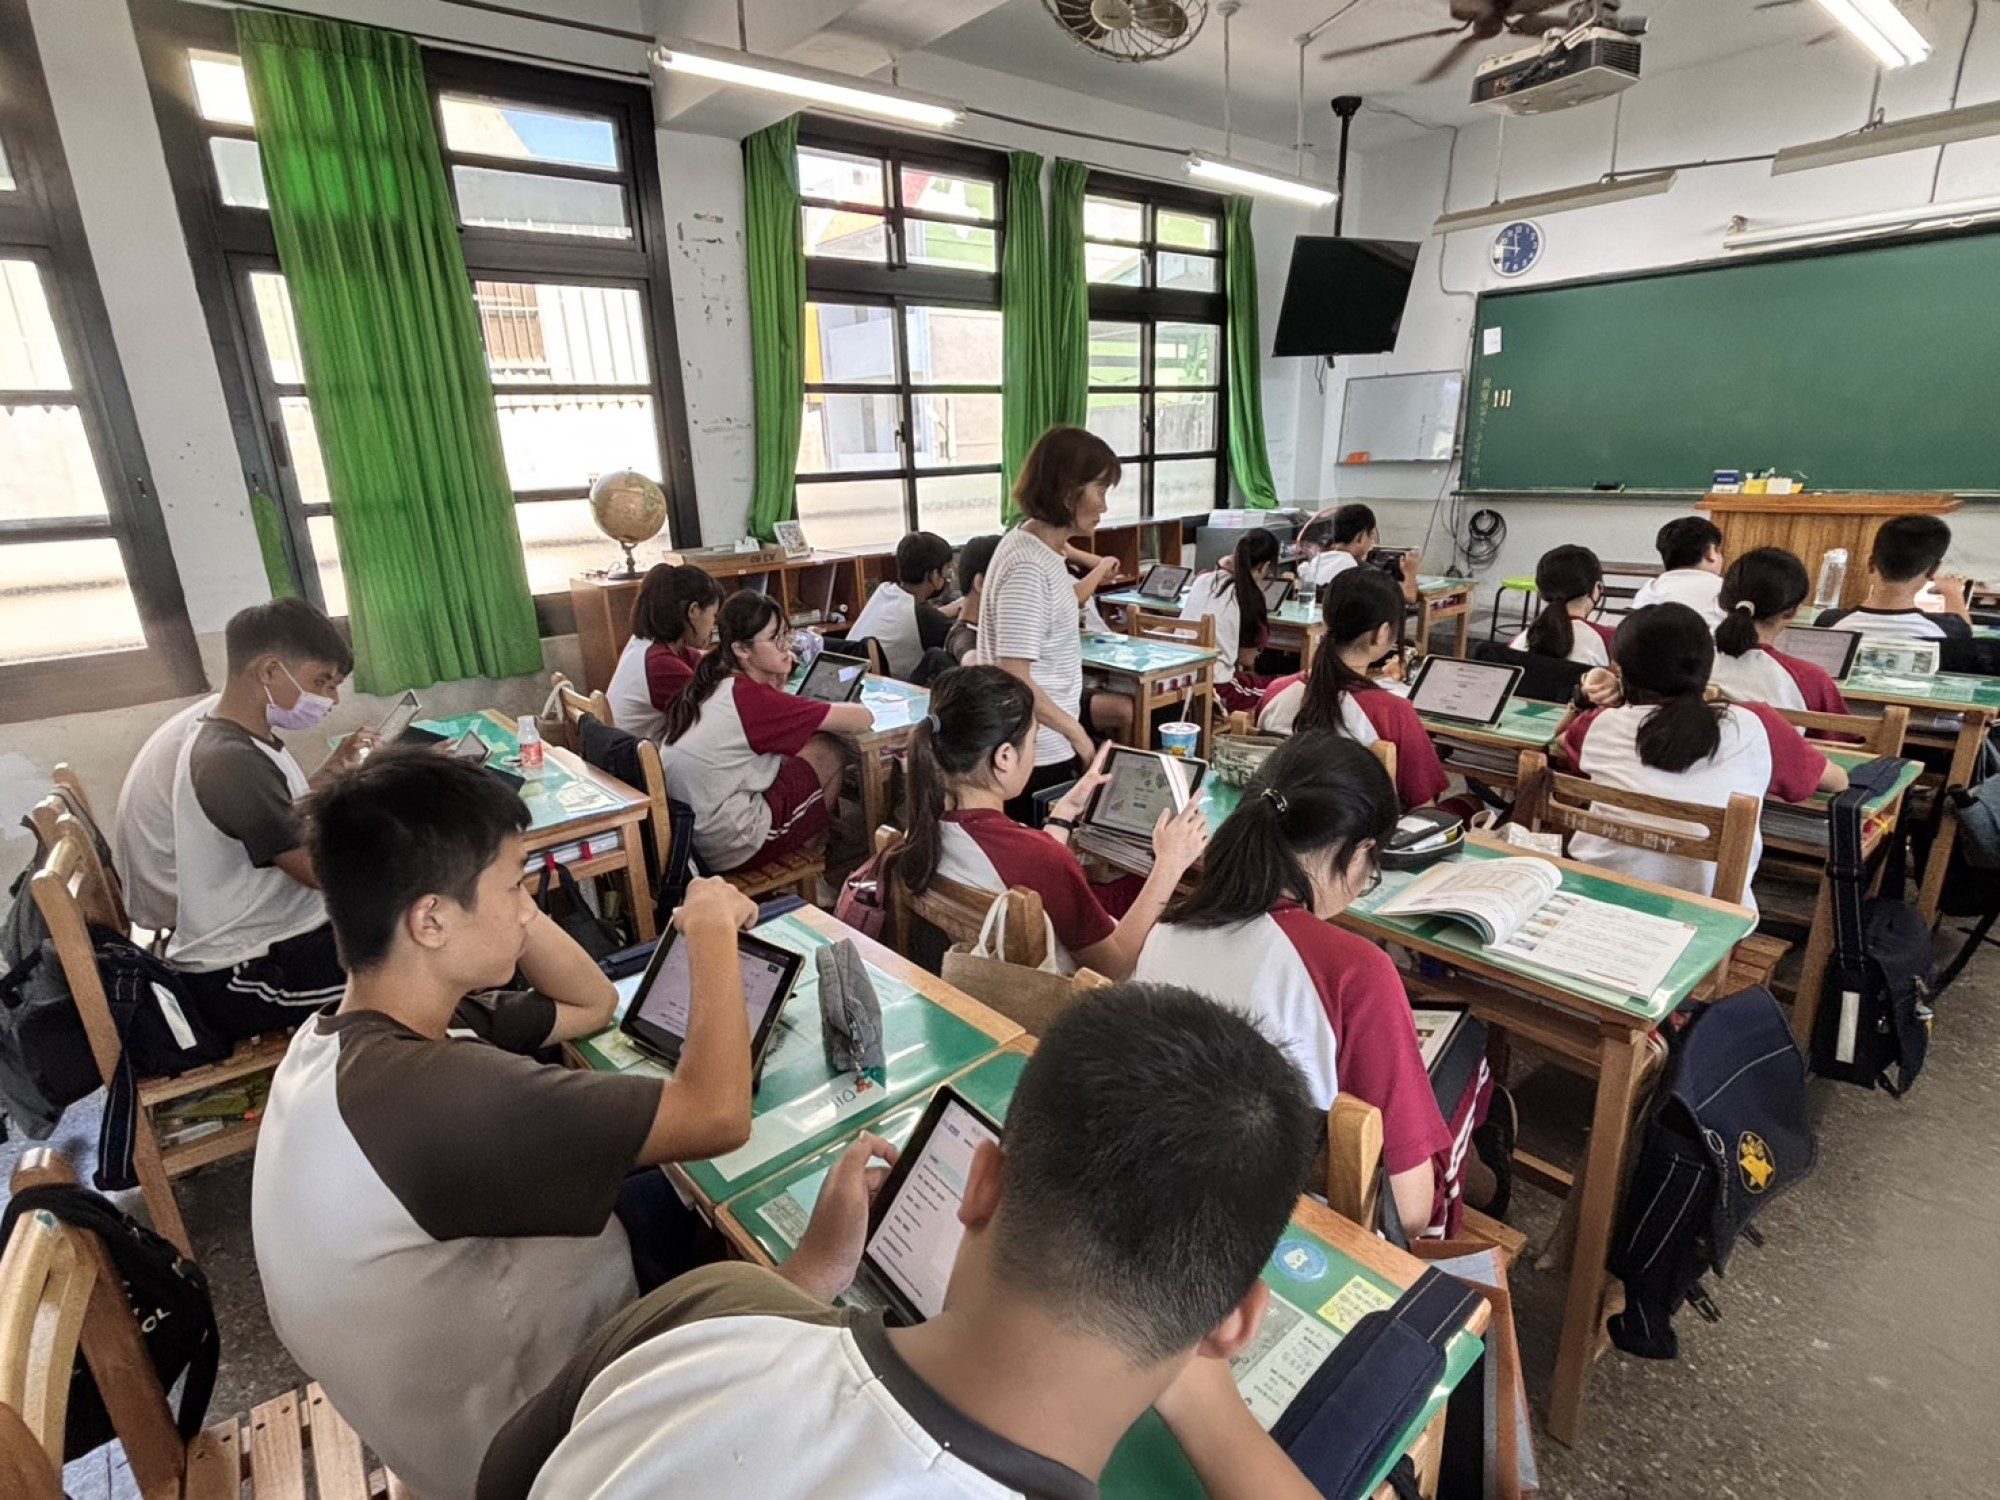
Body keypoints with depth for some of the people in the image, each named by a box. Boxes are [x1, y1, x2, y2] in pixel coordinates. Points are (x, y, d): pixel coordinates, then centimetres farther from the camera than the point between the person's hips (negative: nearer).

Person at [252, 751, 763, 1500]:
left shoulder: (362, 1028, -9)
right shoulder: (428, 1087, -39)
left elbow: (594, 1005, 2)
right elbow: (717, 1116, -37)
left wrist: (501, 893, -12)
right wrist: (713, 935, -23)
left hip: (455, 1346, 7)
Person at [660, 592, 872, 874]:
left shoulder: (712, 683, 2)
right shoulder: (751, 697, -21)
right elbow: (863, 719, -19)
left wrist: (778, 681, 3)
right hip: (728, 849, -8)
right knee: (831, 754, 3)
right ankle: (809, 850, 24)